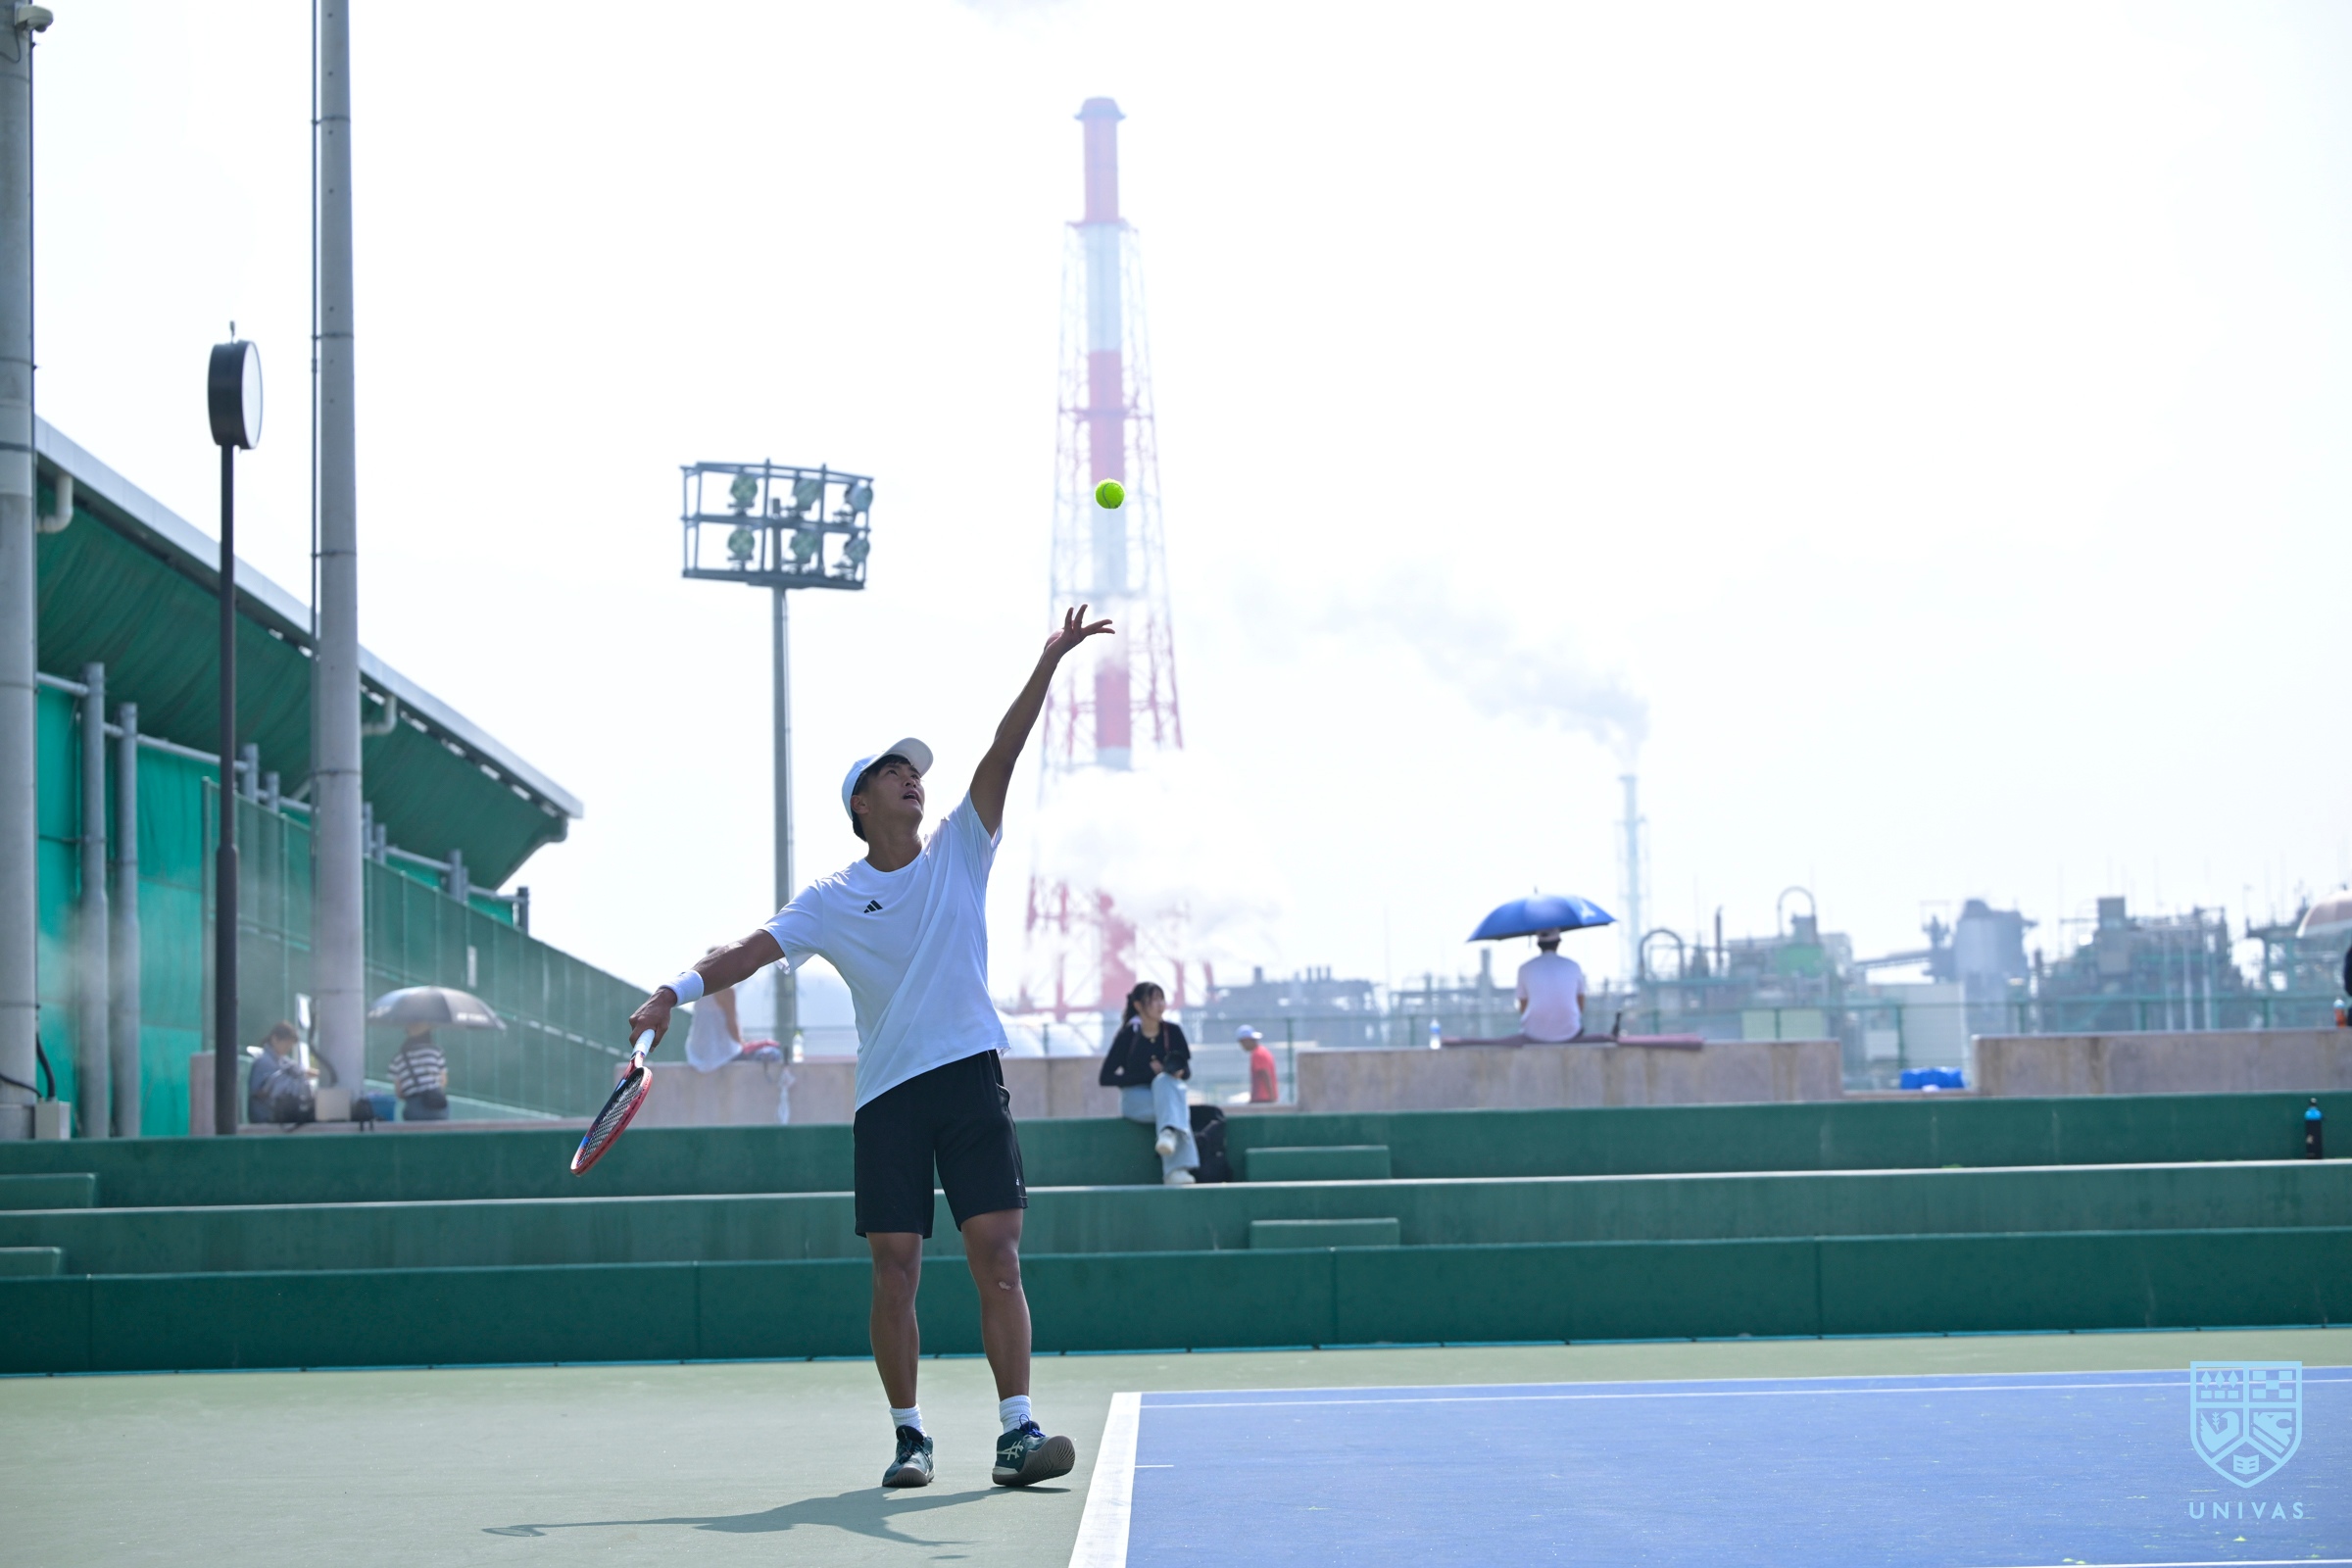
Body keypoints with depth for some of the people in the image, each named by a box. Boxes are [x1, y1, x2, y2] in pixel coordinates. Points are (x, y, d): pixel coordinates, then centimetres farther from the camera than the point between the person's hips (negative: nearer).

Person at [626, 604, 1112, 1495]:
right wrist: (677, 992, -19)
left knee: (997, 1256, -8)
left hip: (970, 1075, 0)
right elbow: (756, 950, -2)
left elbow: (1000, 759, -1)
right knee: (895, 1271, -3)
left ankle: (1018, 1432, -9)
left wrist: (1049, 663, -12)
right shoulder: (832, 901, 6)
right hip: (888, 1091, 0)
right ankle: (909, 1436, 9)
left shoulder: (959, 852, 9)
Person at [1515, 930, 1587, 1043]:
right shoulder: (1574, 966, -2)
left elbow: (1523, 1008, 3)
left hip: (1535, 1034, 0)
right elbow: (1581, 1006, 7)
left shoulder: (1525, 969, -4)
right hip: (1568, 1033, 0)